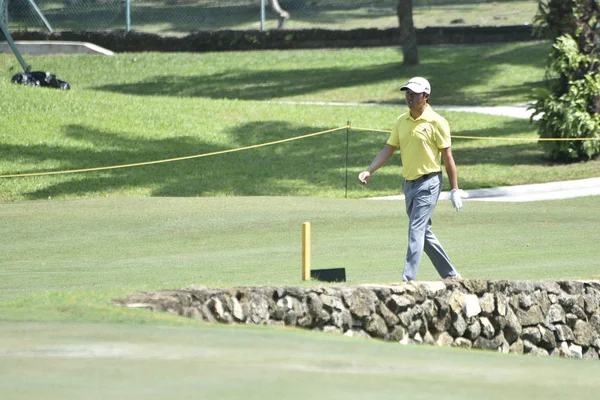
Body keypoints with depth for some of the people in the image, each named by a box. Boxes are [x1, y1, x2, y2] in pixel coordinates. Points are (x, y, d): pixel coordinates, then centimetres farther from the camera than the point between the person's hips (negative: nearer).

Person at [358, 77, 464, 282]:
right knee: (424, 233, 13)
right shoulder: (402, 121, 9)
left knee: (416, 230, -15)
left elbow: (447, 157, -8)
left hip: (428, 182, -7)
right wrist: (369, 171, -2)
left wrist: (455, 190, -8)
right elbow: (388, 150, 11)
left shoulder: (436, 122, -10)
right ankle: (450, 275, 25)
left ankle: (408, 280, -18)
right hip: (409, 183, 7)